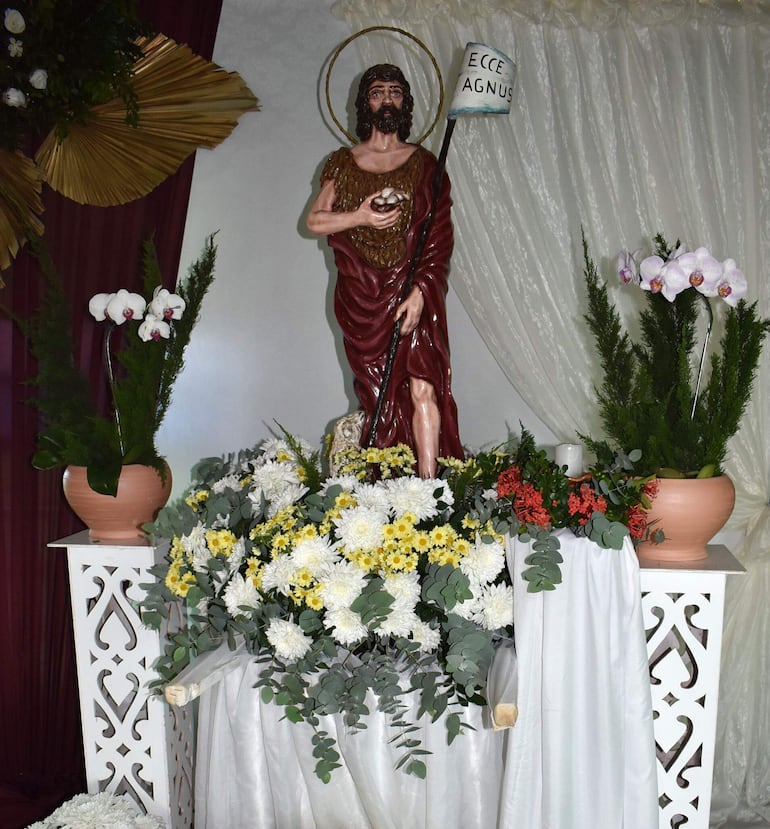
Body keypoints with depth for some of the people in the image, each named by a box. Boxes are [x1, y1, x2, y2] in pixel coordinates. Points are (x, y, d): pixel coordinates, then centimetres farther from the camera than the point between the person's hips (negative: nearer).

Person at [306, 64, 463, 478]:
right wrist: (358, 217, -10)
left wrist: (419, 292, -13)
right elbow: (314, 220, 9)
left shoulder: (424, 163, 9)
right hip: (361, 296, 2)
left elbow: (439, 238, 1)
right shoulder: (342, 163, 14)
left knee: (422, 387, -13)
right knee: (377, 395, 1)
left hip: (413, 293, -1)